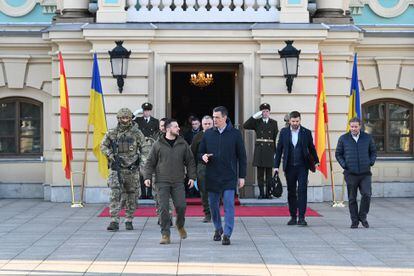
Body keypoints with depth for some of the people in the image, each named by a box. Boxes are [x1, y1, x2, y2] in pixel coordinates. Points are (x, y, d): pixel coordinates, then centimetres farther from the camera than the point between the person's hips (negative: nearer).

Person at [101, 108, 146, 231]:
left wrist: (140, 159, 1)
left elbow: (145, 147, 9)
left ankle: (129, 221, 19)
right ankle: (114, 221, -13)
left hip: (132, 169, 1)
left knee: (131, 195, 8)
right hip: (117, 168, -1)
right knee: (115, 194, -12)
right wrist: (111, 156, -3)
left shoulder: (137, 133, 1)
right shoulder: (112, 133, 3)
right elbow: (103, 146, 11)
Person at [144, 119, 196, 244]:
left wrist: (192, 176, 4)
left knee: (181, 206, -5)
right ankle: (165, 234, 3)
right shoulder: (158, 144, 1)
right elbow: (150, 162, 5)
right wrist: (147, 177, -4)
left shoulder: (183, 144, 7)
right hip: (162, 182, -1)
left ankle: (180, 225, 25)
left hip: (178, 182, 1)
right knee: (164, 208, -5)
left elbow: (190, 161, 12)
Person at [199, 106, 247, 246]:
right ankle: (218, 229, 30)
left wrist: (242, 176, 0)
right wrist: (203, 156, -12)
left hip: (229, 177, -3)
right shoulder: (208, 134, 5)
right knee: (213, 205, 10)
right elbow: (200, 152, 13)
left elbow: (241, 156, 3)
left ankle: (227, 234, -5)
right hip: (212, 177, 3)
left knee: (229, 205, -7)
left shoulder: (235, 134, -1)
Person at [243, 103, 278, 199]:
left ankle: (268, 193, 9)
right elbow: (245, 126, -8)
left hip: (270, 150, 0)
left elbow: (276, 137, 7)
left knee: (269, 174, 3)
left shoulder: (274, 123, 9)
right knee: (260, 174, 2)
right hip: (259, 150, 0)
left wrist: (276, 151, 2)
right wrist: (255, 116, -12)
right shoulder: (256, 122, 7)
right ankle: (261, 193, 6)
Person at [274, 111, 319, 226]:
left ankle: (301, 217, -10)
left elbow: (311, 148, 14)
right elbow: (279, 149, 6)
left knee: (302, 190, -10)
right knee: (291, 192, 7)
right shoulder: (284, 132, 4)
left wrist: (316, 161, 21)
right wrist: (276, 166, 2)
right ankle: (293, 217, 15)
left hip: (302, 166, -2)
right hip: (289, 167, 2)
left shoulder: (306, 132, 2)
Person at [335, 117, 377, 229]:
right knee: (352, 198, 3)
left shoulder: (367, 137, 5)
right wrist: (343, 165, -2)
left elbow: (373, 152, 16)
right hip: (350, 173, 0)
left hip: (365, 173, 0)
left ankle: (362, 216, 8)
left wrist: (371, 163, 1)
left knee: (366, 195, -12)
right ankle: (354, 220, 13)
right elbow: (338, 154, 10)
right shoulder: (343, 138, 2)